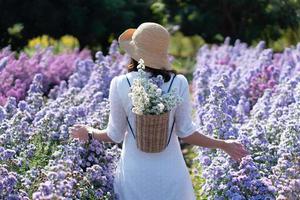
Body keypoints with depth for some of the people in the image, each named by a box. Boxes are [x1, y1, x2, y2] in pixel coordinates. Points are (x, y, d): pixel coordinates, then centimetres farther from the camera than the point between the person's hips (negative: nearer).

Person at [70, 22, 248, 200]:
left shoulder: (120, 84, -13)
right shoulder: (178, 83, -12)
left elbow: (115, 135, -5)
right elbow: (186, 133, -7)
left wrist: (88, 131, 16)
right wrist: (224, 145, 7)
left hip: (135, 172, 0)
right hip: (170, 171, 0)